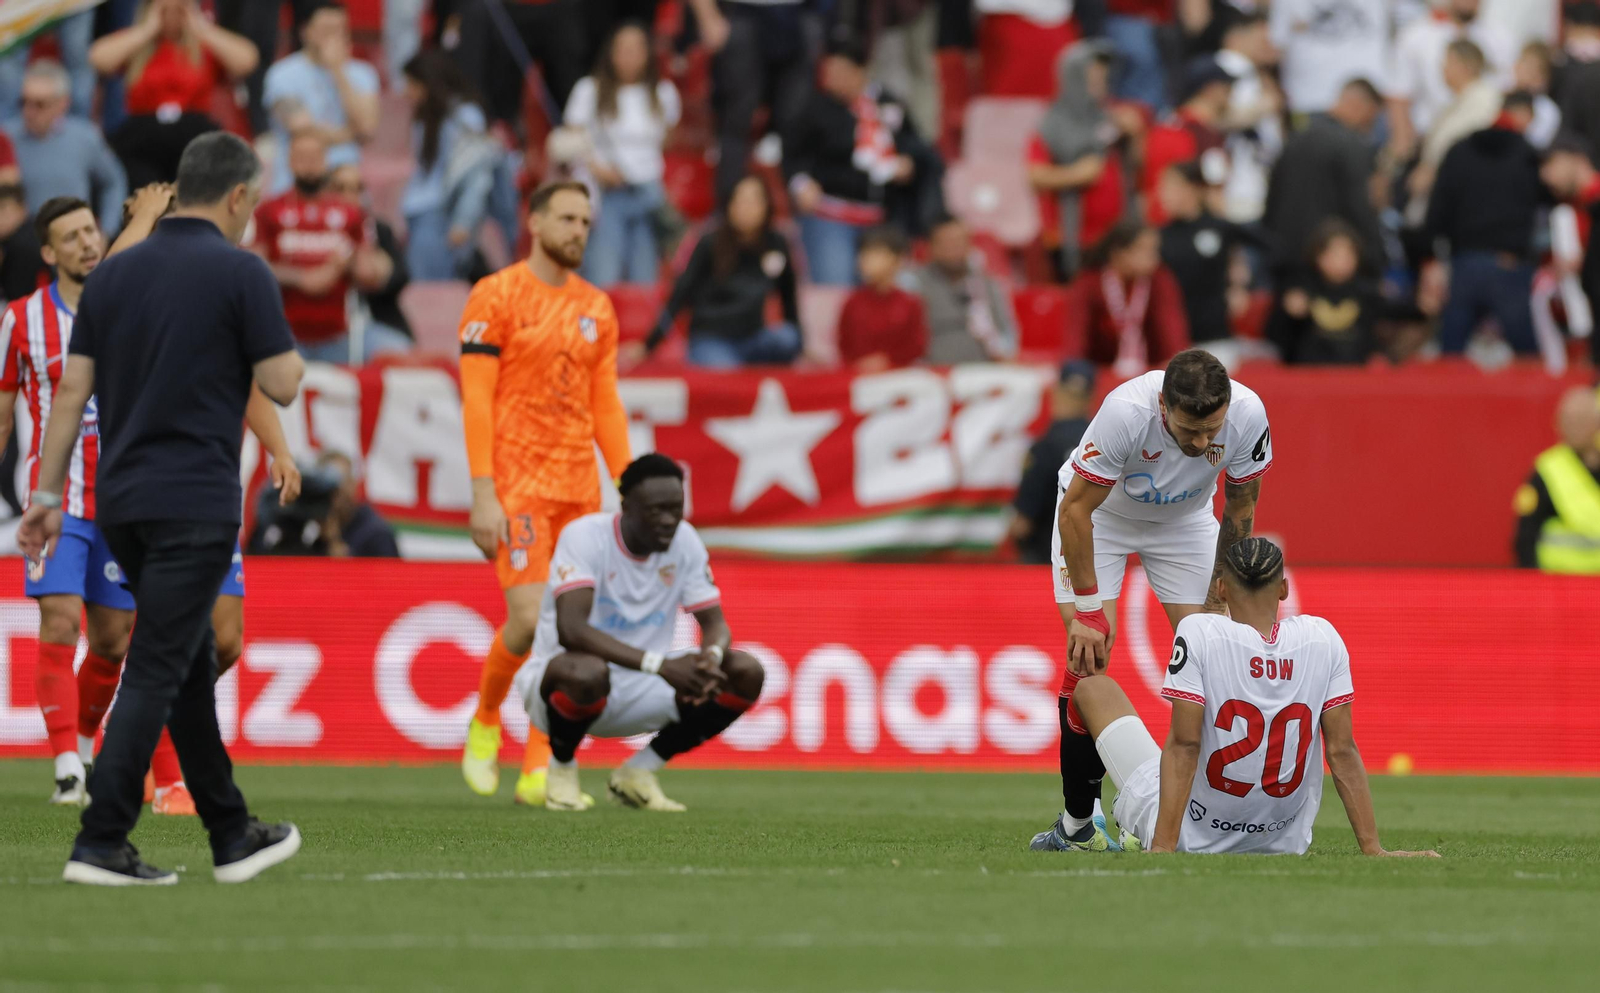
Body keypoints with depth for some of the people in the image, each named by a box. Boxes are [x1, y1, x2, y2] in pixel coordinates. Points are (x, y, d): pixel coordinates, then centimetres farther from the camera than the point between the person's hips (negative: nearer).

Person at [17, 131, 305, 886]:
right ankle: (100, 846, -12)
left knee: (190, 668, 15)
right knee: (155, 674, -7)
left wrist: (47, 495, 10)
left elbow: (72, 390, 7)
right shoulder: (240, 274, -9)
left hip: (121, 504, 7)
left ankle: (233, 836, 22)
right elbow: (283, 385, -8)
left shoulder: (113, 275, 9)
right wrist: (284, 343, 13)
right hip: (196, 505, -7)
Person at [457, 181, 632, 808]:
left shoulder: (596, 308, 13)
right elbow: (476, 399, -8)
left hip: (579, 487, 6)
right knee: (529, 619, -15)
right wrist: (483, 494, -15)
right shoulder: (498, 296, -4)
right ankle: (485, 720, 14)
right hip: (517, 483, -6)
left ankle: (537, 771, 7)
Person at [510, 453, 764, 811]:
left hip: (638, 690, 6)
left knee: (745, 673, -12)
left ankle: (638, 772, 3)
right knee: (586, 671, -42)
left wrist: (711, 657, -29)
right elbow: (571, 629, -34)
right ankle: (561, 769, -7)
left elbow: (715, 623, -2)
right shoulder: (585, 536, -21)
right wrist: (659, 664, -43)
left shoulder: (684, 541, -4)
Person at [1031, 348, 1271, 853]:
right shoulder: (1125, 413, -41)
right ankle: (1077, 823, -7)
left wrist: (1218, 599, -9)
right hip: (1098, 511, -3)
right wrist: (1087, 612, -26)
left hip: (1185, 517, 3)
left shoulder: (1248, 415, -32)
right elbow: (1076, 510, -29)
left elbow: (1239, 510, -13)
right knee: (1089, 653, -15)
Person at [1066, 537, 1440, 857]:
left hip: (1191, 838, -3)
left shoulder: (1197, 633, -16)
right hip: (1283, 846, 3)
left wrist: (1162, 848, -20)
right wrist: (1372, 849, -5)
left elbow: (1183, 745, -20)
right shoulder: (1322, 639, -7)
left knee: (1095, 688, 17)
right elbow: (1343, 752, -7)